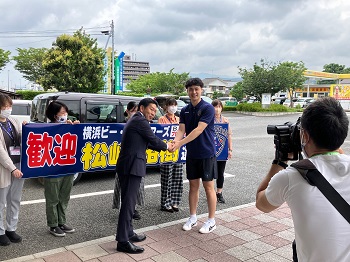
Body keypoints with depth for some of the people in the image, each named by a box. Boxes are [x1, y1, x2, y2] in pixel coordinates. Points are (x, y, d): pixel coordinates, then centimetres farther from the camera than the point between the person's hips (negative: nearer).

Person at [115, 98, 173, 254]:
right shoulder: (141, 121, -9)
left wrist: (165, 146, 19)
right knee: (128, 202, -7)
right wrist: (167, 146, 13)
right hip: (132, 166, -11)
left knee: (128, 201, 16)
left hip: (127, 166, 11)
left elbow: (148, 143, 22)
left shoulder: (135, 120, 22)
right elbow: (154, 140, -6)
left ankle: (128, 233, 27)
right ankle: (123, 241, -2)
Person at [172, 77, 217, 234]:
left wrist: (181, 143, -30)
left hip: (206, 153, -5)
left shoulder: (207, 108, -13)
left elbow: (199, 130, -22)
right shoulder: (184, 111, 6)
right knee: (193, 185, 12)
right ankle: (192, 218, 25)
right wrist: (175, 141, -25)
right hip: (191, 154, 5)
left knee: (208, 186, 3)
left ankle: (211, 221, 15)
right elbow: (181, 129, -3)